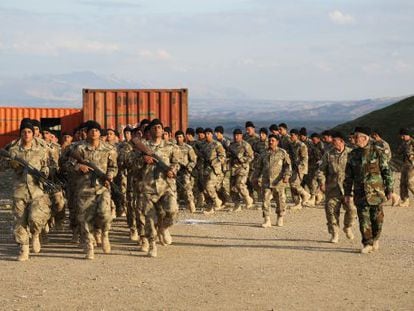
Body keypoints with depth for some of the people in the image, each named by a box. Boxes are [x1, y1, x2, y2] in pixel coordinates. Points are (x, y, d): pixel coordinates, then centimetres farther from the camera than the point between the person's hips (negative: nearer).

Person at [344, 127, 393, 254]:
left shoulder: (377, 152, -3)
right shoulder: (353, 155, 7)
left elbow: (386, 172, -1)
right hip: (360, 192, 3)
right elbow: (348, 176, 12)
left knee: (377, 218, 4)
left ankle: (375, 239, 27)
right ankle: (367, 244, 8)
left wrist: (389, 190, -3)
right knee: (363, 219, 0)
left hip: (376, 191, -3)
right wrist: (347, 193, 10)